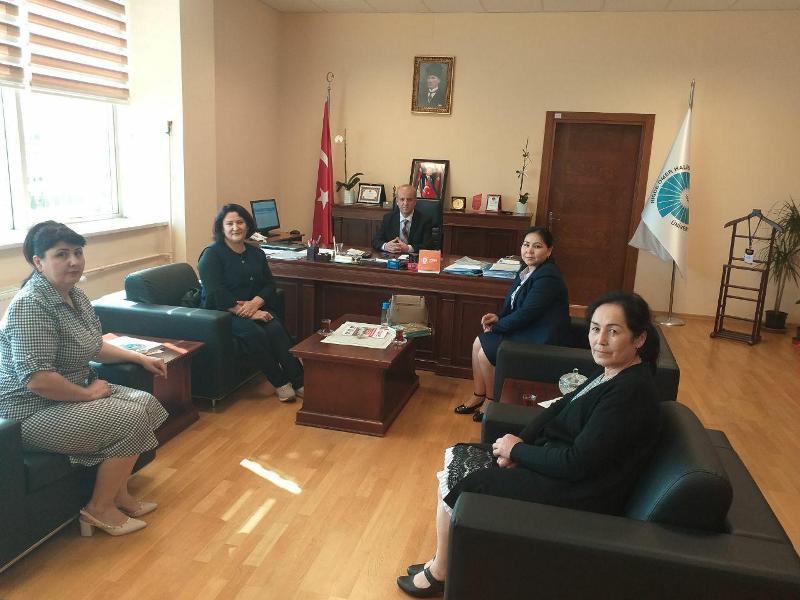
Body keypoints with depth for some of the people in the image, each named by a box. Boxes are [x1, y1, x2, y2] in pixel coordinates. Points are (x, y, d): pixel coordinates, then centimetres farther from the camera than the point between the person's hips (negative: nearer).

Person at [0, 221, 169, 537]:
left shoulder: (74, 294, 6)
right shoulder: (30, 305, -24)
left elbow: (93, 345, 20)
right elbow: (38, 380, -31)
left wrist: (139, 357, 12)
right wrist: (89, 394, -18)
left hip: (74, 392, 10)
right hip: (35, 412, -10)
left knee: (146, 403, 0)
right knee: (132, 420, -17)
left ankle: (118, 494, 12)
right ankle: (100, 508, 2)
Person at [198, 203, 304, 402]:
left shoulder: (256, 253, 14)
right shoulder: (211, 255, -5)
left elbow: (269, 285, 7)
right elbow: (217, 294, -16)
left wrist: (255, 303, -16)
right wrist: (249, 313, -22)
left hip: (254, 308, 5)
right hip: (221, 312, -4)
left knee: (276, 328, -26)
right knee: (253, 332, -32)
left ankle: (299, 381, -27)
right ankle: (280, 383, -21)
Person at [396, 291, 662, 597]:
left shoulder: (630, 393, -26)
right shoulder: (611, 371, 3)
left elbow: (577, 463, -27)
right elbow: (562, 406, 8)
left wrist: (517, 450, -14)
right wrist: (521, 441, -8)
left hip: (578, 495, -10)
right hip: (556, 460, 10)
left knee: (458, 485, -6)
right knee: (457, 457, 7)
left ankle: (439, 574, 18)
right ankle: (446, 558, 20)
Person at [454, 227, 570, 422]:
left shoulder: (547, 278, -22)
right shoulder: (528, 271, 8)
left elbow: (526, 314, -24)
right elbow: (515, 306, 16)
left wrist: (496, 326, -12)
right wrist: (498, 318, -3)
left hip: (541, 339, -10)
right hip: (526, 329, 10)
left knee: (485, 352, -13)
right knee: (478, 343, 2)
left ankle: (492, 402, 9)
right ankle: (478, 397, 14)